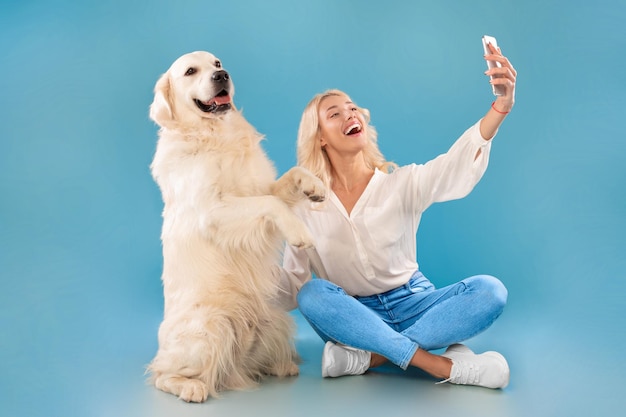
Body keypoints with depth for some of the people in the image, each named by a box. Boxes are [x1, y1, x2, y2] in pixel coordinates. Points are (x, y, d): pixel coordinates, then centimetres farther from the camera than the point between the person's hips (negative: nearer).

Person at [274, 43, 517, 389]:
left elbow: (457, 164, -23)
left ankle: (368, 357, -24)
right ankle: (445, 367, -32)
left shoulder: (400, 183, -3)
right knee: (313, 295, -32)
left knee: (489, 291, -23)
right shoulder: (307, 206, -2)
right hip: (352, 313, 0)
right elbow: (293, 287, -2)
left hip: (411, 303, 1)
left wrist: (501, 105, -40)